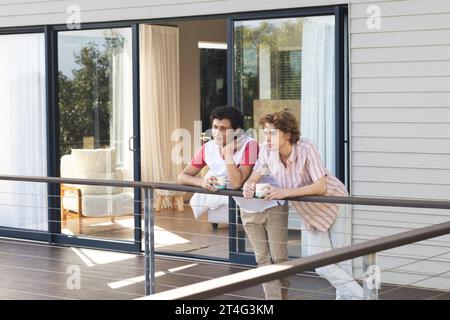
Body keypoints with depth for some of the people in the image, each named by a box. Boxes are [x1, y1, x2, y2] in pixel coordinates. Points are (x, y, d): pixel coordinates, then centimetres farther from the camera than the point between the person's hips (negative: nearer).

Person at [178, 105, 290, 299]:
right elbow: (183, 176, -8)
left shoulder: (248, 145, -29)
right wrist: (202, 181, -28)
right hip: (248, 211, 5)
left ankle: (283, 295, 20)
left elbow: (237, 183, -36)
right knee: (262, 259, 9)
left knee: (279, 258, 1)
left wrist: (228, 149, -35)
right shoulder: (208, 149, -13)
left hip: (272, 207, -5)